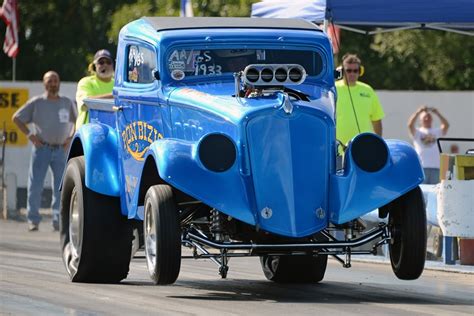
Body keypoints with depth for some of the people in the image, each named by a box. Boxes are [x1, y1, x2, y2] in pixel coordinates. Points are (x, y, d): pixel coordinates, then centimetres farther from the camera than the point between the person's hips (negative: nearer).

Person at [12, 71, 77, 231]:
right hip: (42, 148, -2)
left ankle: (59, 221, 6)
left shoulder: (67, 103, 10)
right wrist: (30, 135, -3)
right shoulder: (36, 102, 2)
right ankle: (33, 220, 1)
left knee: (61, 188, 0)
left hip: (60, 150, 2)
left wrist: (70, 137, 8)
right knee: (35, 185, -5)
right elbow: (16, 118, 5)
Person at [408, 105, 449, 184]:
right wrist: (418, 112, -15)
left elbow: (446, 125, -1)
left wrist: (437, 113, -11)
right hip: (421, 166, -2)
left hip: (436, 166, 2)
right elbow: (410, 125, -8)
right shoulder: (417, 132, 11)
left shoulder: (437, 131, 16)